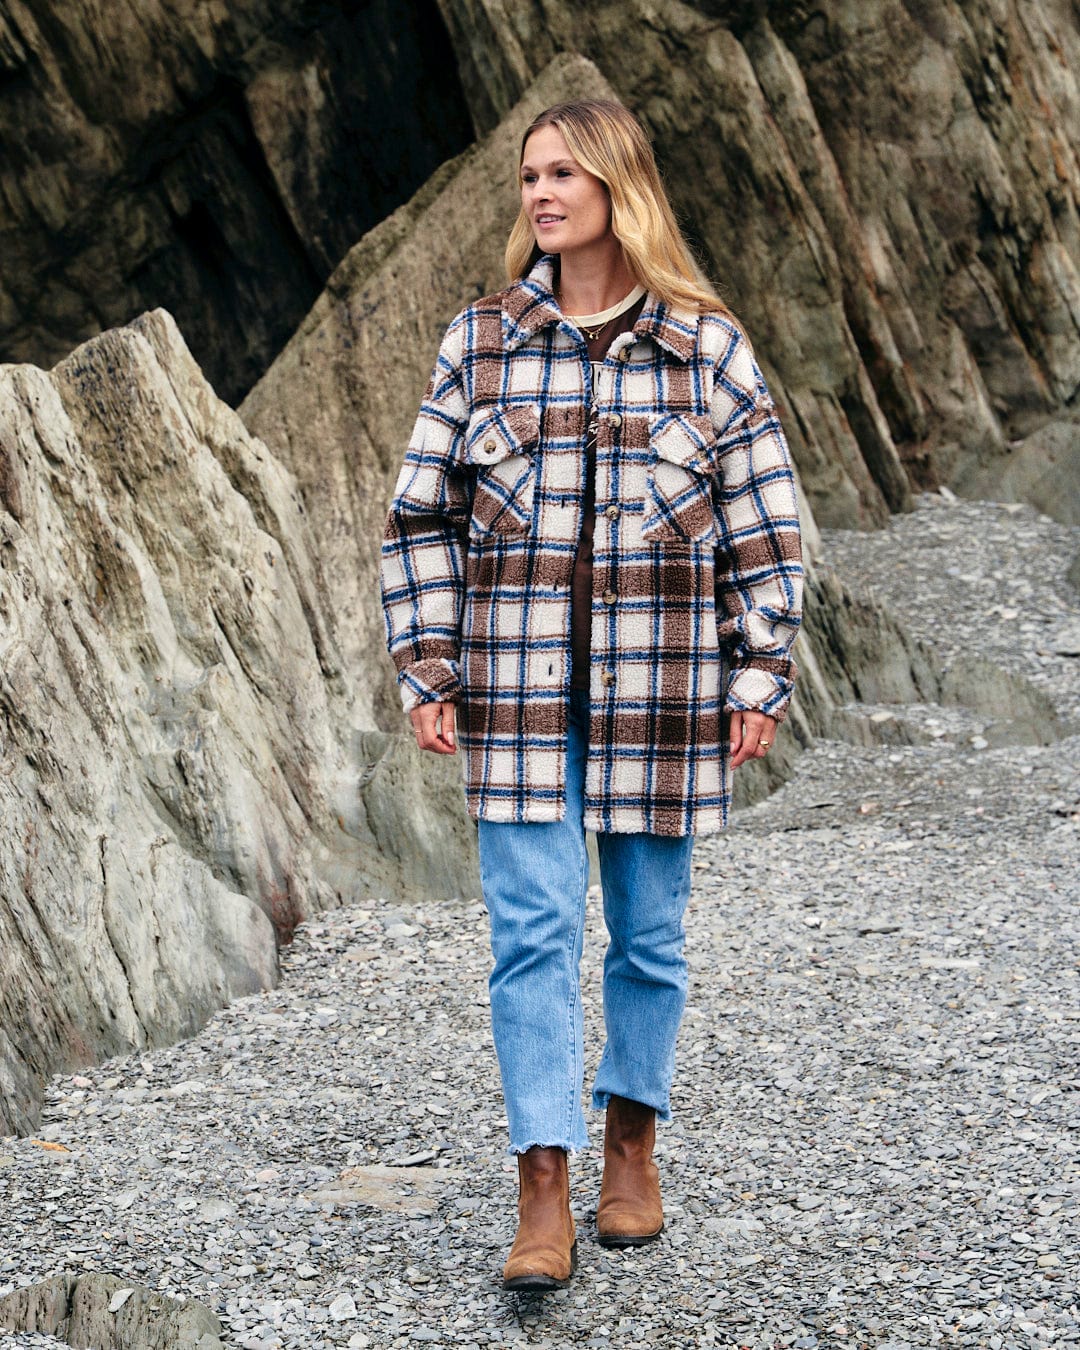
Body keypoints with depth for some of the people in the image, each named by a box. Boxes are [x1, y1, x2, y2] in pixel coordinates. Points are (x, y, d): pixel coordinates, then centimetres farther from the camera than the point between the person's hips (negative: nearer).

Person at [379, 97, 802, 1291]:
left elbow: (762, 521, 3)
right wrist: (426, 672, -1)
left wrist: (760, 680, -1)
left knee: (648, 932, 10)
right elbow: (421, 514, 6)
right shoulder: (479, 342, 3)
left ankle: (632, 1146, 31)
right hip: (518, 693, 1)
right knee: (531, 931, -5)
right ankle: (542, 1203, -2)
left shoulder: (708, 346, 0)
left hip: (657, 692, 0)